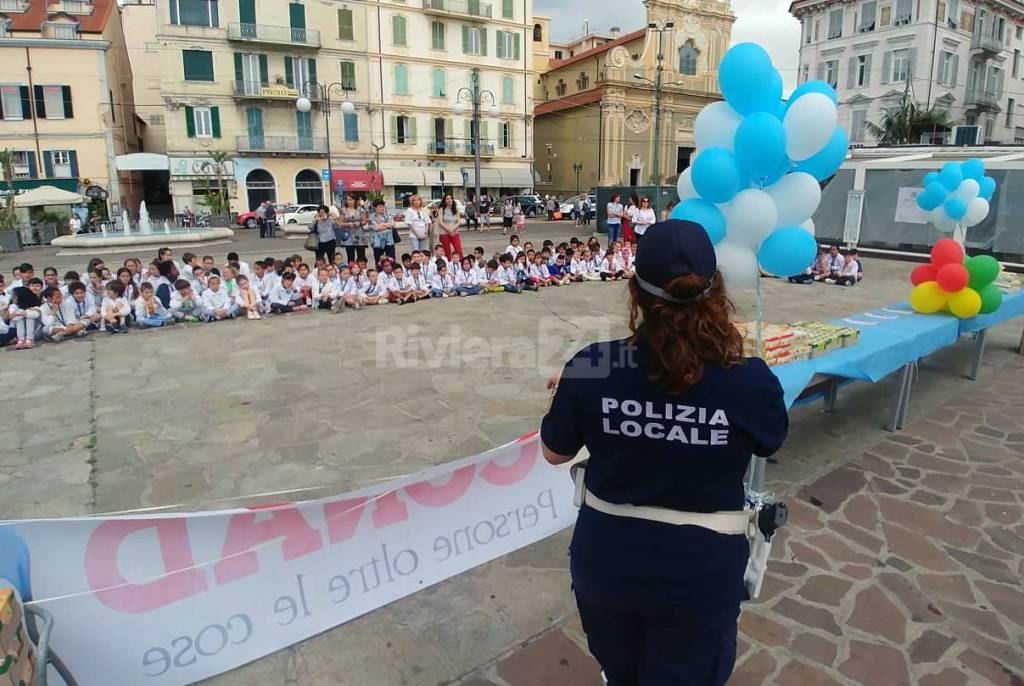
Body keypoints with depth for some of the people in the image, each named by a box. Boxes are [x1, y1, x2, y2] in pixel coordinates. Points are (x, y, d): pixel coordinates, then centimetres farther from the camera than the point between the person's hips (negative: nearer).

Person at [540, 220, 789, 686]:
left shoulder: (592, 368, -20)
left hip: (606, 560, 2)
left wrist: (564, 395, 13)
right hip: (700, 570, -1)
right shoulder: (750, 380, -22)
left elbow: (554, 453, -4)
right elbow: (771, 440, 2)